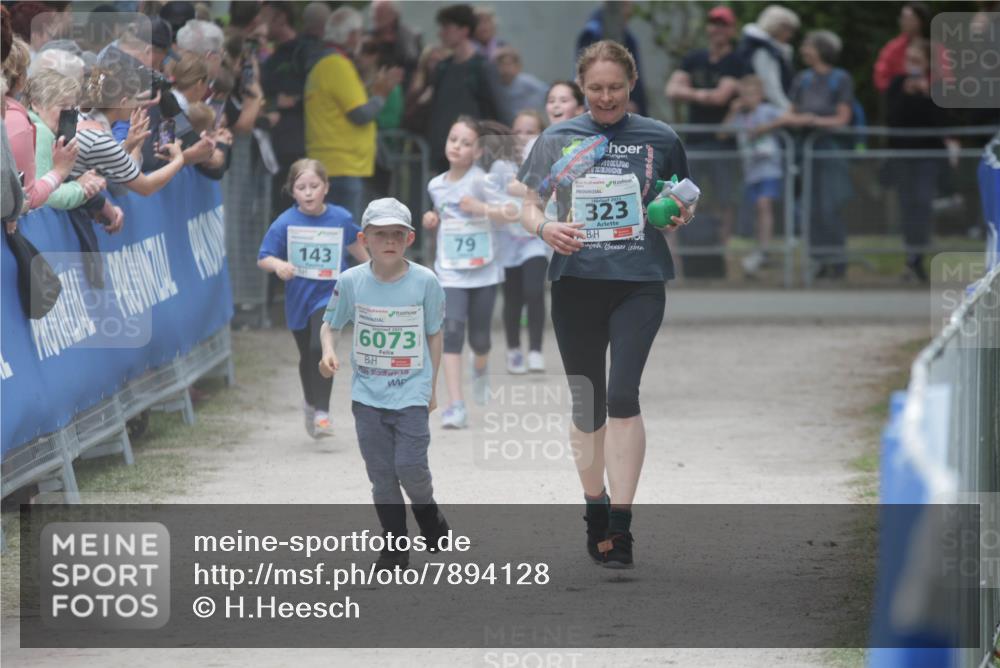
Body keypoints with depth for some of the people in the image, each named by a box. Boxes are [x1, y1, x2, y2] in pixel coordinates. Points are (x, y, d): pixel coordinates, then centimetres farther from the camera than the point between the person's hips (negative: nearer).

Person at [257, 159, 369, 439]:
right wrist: (278, 265, -32)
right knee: (307, 355, 18)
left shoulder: (341, 218, -7)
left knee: (320, 347, -22)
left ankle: (321, 412, -16)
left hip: (330, 293, -2)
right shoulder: (285, 223, -11)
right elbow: (263, 258, -11)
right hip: (298, 297, 2)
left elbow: (354, 244, 14)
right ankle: (311, 401, 43)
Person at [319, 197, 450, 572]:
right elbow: (331, 324, 9)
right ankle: (395, 546, 14)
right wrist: (328, 352, -12)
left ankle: (428, 513, 21)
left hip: (411, 392, -2)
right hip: (368, 394, 2)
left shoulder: (425, 281, -6)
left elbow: (434, 334, 5)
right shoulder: (351, 281, -4)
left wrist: (432, 387, 7)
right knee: (381, 473, 4)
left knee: (410, 466, -11)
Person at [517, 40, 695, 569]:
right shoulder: (558, 139, 6)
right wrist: (544, 228, -13)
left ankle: (619, 525, -14)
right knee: (585, 404, 9)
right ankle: (595, 510, 28)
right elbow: (527, 204, 8)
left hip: (639, 282, -2)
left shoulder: (659, 139, 5)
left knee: (622, 395, -15)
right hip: (576, 282, 2)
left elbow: (683, 201, 17)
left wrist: (682, 213, -6)